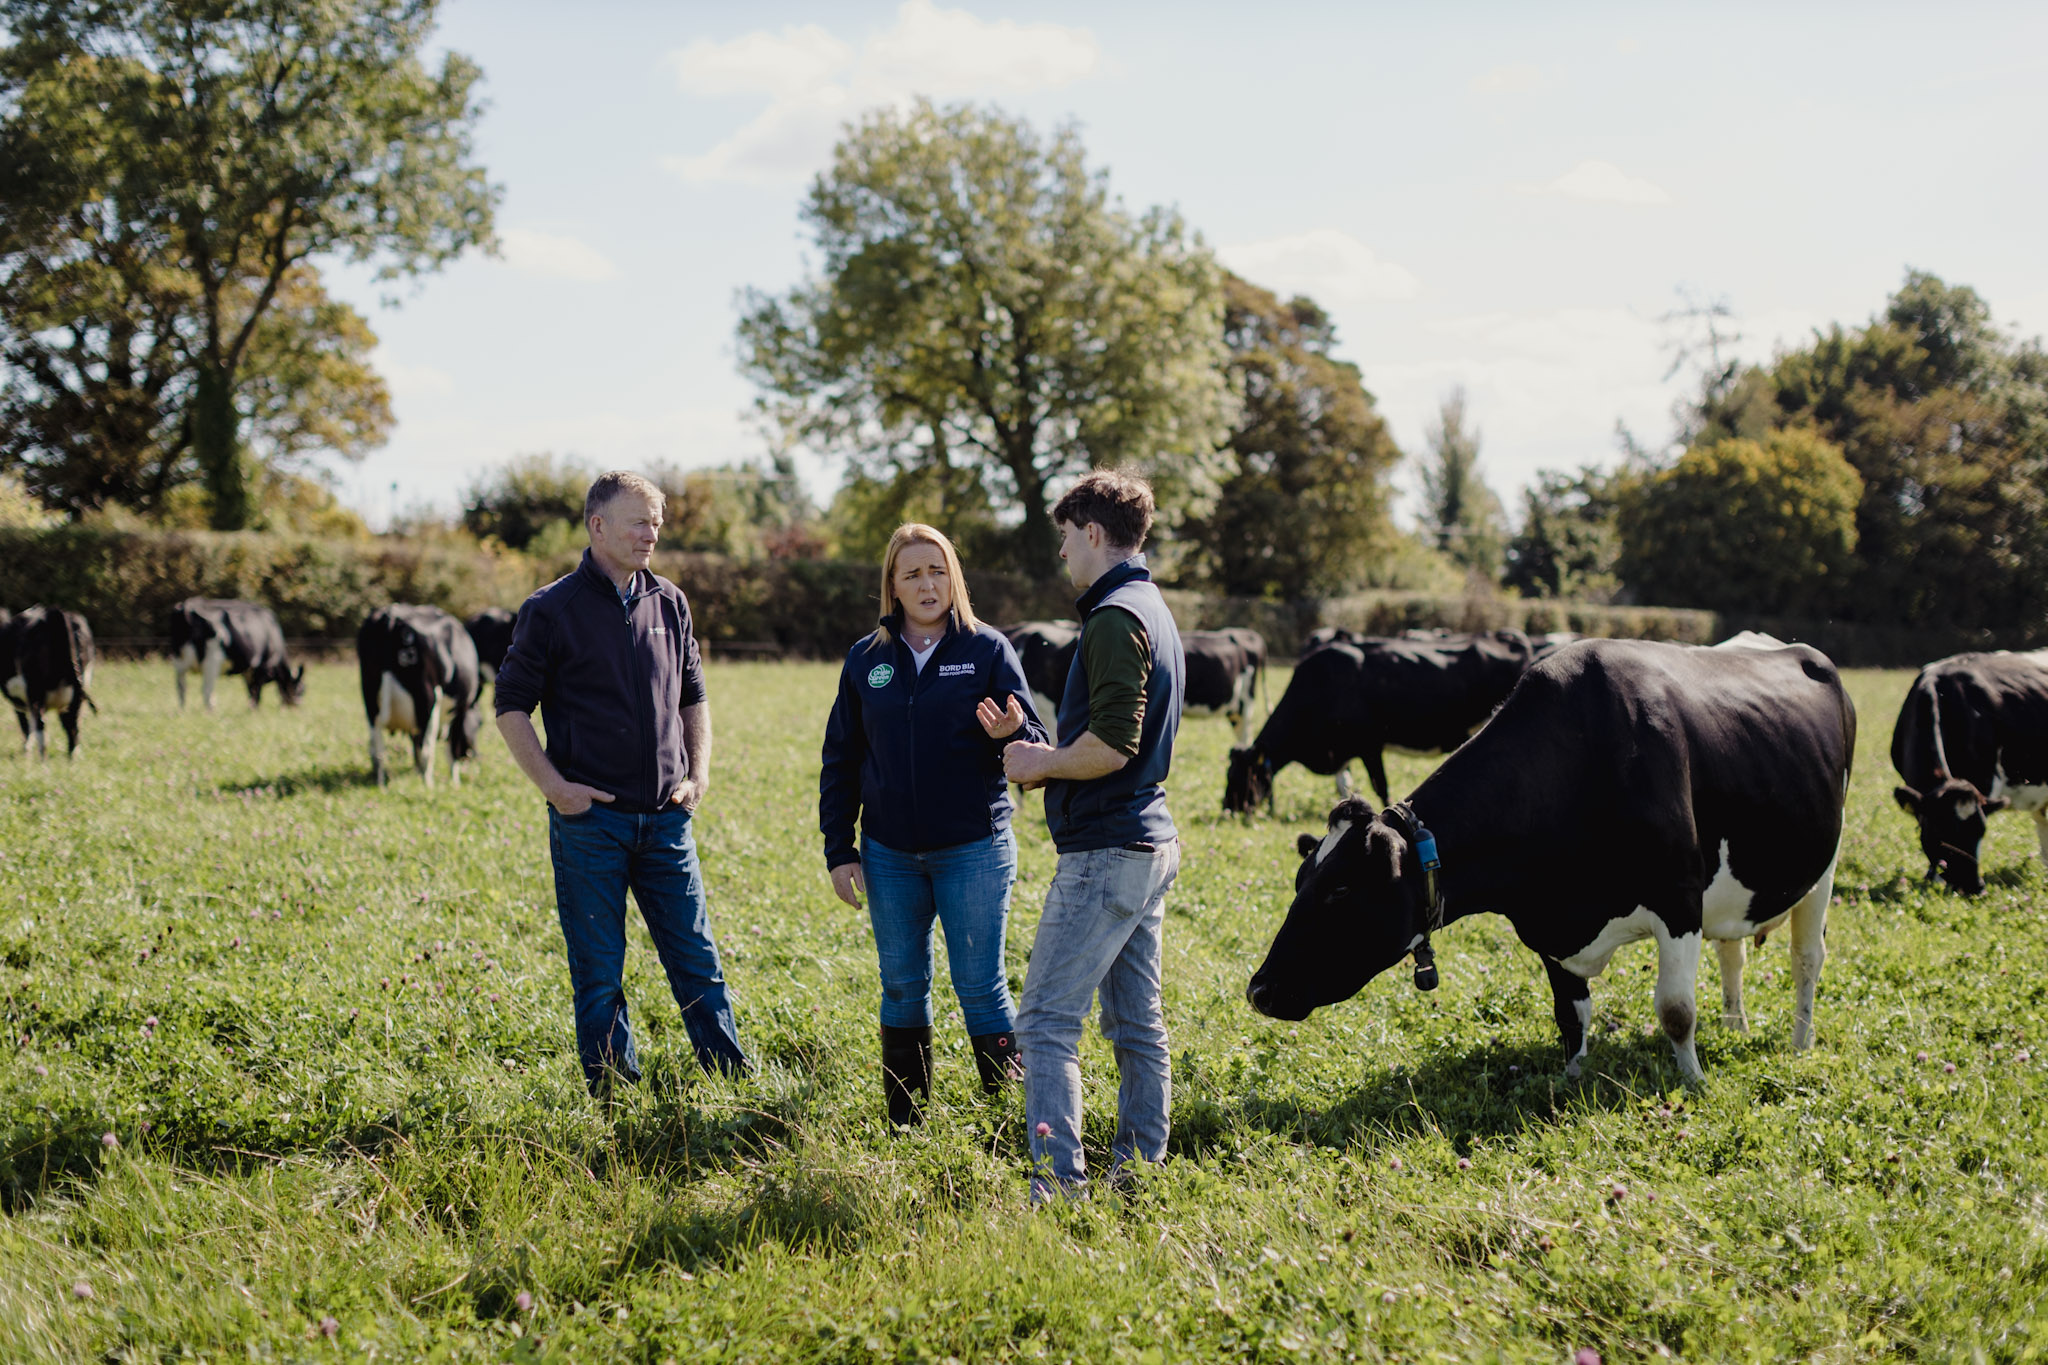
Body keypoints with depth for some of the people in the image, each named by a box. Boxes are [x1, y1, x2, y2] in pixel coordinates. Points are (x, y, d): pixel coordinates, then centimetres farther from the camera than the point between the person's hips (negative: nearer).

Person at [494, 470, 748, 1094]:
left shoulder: (669, 603, 9)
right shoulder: (551, 610, -5)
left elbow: (693, 697, 19)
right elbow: (511, 707, -2)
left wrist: (699, 773, 7)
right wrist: (553, 785, -10)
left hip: (665, 817, 4)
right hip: (590, 817, -4)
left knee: (696, 957, 7)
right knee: (599, 971, 4)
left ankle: (734, 1081, 14)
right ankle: (613, 1094, 15)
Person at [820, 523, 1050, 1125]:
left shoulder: (987, 650, -1)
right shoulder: (866, 659, 7)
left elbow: (1038, 747, -4)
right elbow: (840, 761, 11)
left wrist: (1011, 735, -28)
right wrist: (839, 850, 5)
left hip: (973, 850, -3)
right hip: (890, 855, 3)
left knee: (979, 986, -2)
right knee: (902, 988, 9)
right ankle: (905, 1124, 20)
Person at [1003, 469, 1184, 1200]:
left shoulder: (1115, 618, -15)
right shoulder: (1154, 612, 16)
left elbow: (1112, 745, -23)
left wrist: (1043, 764, -8)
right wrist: (1047, 755, 14)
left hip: (1104, 854, -10)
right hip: (1149, 843, 10)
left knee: (1047, 1021, -10)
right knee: (1137, 1023, 13)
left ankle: (1058, 1185, -14)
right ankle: (1140, 1172, 18)